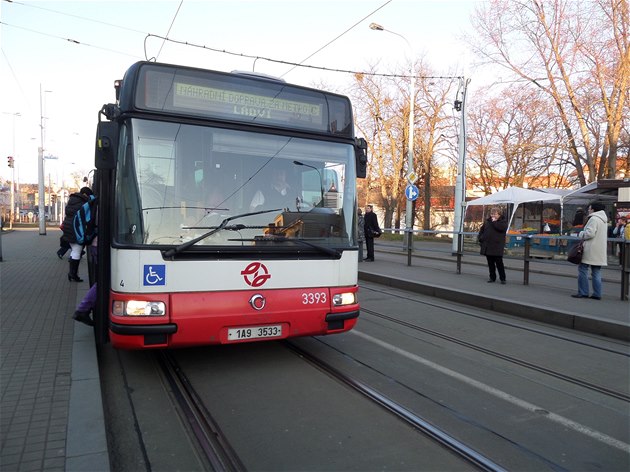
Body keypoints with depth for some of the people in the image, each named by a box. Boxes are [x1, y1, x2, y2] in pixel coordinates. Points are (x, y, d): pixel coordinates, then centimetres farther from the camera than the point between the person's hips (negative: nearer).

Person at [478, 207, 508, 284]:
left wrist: (494, 222, -12)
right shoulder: (487, 221, 13)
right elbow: (481, 230, 19)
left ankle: (502, 278, 7)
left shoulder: (503, 221, 1)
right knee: (490, 263, 10)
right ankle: (492, 277, 19)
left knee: (499, 263, -4)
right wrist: (480, 239, 6)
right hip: (487, 246, 5)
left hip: (497, 247, -5)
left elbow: (502, 228, -21)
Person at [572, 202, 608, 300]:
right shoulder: (603, 219, 17)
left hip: (591, 250, -9)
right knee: (596, 272, 10)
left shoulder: (593, 219, -13)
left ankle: (583, 292, -2)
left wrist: (580, 234, -3)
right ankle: (597, 294, 10)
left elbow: (589, 233, -21)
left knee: (582, 269, -2)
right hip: (600, 250, 9)